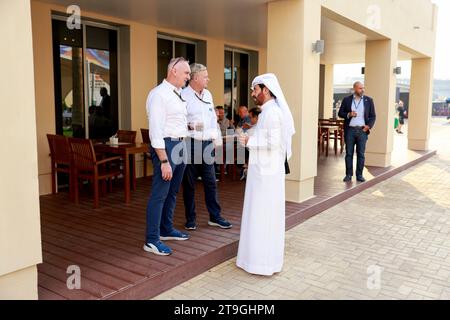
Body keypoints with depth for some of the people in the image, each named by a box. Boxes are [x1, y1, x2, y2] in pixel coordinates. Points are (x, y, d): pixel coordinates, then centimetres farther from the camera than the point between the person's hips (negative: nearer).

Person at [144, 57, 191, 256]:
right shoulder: (159, 94, -13)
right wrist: (164, 161, -23)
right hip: (166, 146, -9)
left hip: (181, 145, 9)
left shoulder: (179, 95, 14)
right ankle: (152, 240, 6)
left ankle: (166, 230, 33)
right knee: (159, 194, -4)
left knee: (172, 192, 18)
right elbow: (155, 130, -20)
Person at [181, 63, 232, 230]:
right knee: (189, 183, 5)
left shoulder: (208, 94, 13)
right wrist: (190, 125, -25)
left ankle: (215, 217, 18)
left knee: (211, 182, 8)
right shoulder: (183, 95, -8)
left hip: (207, 143, 6)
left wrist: (217, 139, 15)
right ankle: (191, 218, 18)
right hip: (190, 144, -5)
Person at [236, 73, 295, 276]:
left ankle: (265, 261, 9)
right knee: (262, 214, 15)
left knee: (264, 214, -2)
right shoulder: (268, 111, 14)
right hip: (263, 169, 10)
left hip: (267, 171, -10)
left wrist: (249, 141, -15)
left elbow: (273, 143, -22)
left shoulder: (272, 112, -16)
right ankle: (262, 257, 27)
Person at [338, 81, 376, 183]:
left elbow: (373, 116, 7)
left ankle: (359, 175, 10)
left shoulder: (368, 100, 6)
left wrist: (369, 126, -9)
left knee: (361, 154, 2)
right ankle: (348, 174, 9)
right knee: (349, 153, 3)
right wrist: (349, 114, -13)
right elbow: (340, 113, 7)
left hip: (362, 130, 0)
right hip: (350, 130, 0)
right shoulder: (347, 100, 5)